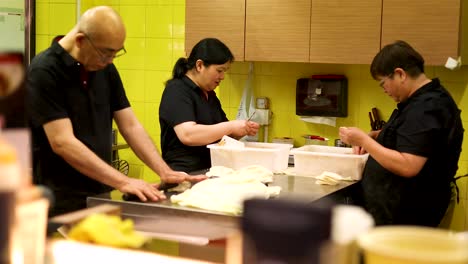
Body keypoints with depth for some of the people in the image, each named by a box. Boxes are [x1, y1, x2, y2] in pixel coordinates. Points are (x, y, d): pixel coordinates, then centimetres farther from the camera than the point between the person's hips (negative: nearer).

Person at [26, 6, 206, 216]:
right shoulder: (44, 71, -15)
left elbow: (131, 126, 8)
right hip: (61, 204, -6)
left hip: (100, 196, 6)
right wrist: (122, 182, -28)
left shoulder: (106, 69, 6)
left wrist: (165, 172, -5)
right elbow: (62, 142, -23)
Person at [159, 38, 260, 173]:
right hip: (185, 174, -9)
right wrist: (231, 126, -17)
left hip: (209, 173, 9)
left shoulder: (210, 95, 21)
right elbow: (187, 135, -21)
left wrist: (244, 129, 9)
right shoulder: (176, 91, -7)